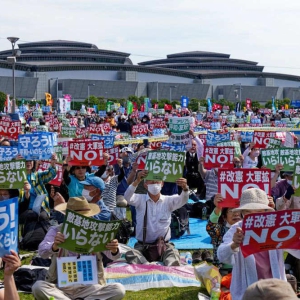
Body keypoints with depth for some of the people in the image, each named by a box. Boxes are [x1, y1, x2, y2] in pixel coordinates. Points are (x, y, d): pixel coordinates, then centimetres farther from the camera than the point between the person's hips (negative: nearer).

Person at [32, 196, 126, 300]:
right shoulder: (56, 231, 3)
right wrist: (54, 246, -39)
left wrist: (114, 250, -32)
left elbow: (112, 256, -6)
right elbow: (42, 252, -15)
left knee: (119, 289, -24)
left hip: (90, 288, 2)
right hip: (61, 287, -2)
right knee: (38, 287, -30)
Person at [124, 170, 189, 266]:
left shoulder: (168, 201, 4)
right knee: (131, 254, -32)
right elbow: (128, 197, -18)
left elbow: (183, 200, -15)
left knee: (173, 253, -32)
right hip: (142, 245, 0)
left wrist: (185, 188, -41)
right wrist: (137, 181, -38)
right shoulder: (140, 199, 3)